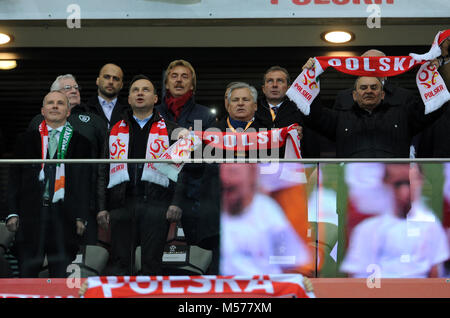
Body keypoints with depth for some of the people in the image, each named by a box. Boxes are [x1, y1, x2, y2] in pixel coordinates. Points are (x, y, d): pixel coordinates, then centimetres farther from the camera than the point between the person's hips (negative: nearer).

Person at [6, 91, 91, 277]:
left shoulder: (80, 142, 9)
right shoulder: (27, 140, 13)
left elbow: (85, 181, 6)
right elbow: (15, 177, 10)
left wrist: (81, 217, -3)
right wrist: (13, 213, 0)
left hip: (64, 216, -1)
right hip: (31, 213, 1)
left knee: (61, 278, 1)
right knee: (27, 273, 1)